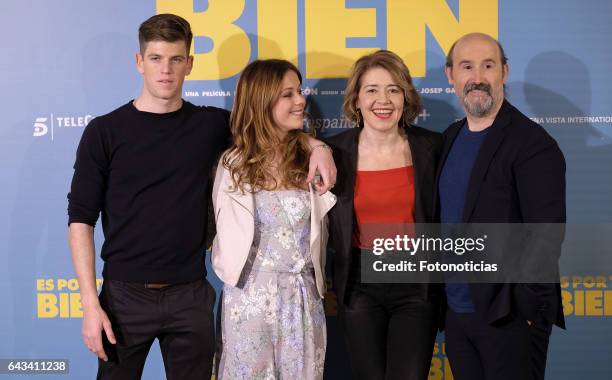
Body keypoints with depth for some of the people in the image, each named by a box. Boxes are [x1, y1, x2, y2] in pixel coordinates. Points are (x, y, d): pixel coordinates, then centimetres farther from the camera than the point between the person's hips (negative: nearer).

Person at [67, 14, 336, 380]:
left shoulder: (212, 124, 4)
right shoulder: (105, 131, -2)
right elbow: (81, 219, -3)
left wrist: (316, 146, -4)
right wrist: (91, 304, -10)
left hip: (190, 295, 2)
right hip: (125, 295, -2)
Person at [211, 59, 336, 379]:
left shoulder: (311, 159, -1)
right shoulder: (233, 164, -1)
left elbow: (318, 230, 8)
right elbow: (225, 231, 5)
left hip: (303, 297, 1)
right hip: (249, 296, -1)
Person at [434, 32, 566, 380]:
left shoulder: (533, 144, -13)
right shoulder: (451, 138, 9)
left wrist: (526, 308, -17)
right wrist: (442, 293, 9)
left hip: (509, 317, -6)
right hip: (457, 312, 7)